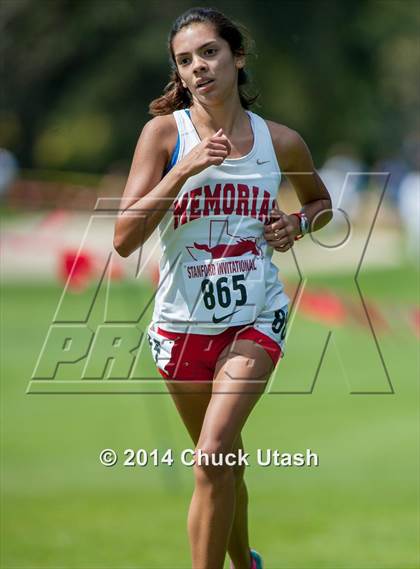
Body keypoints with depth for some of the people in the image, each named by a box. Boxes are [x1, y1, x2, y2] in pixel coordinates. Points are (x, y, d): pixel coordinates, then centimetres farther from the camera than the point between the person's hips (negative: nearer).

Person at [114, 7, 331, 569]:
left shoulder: (281, 142, -2)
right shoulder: (165, 133, -8)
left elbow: (321, 201, 19)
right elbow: (124, 238, -15)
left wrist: (298, 224, -4)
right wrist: (184, 169, -24)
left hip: (256, 317, -1)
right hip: (183, 322, 1)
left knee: (214, 455, -21)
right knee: (223, 461, 16)